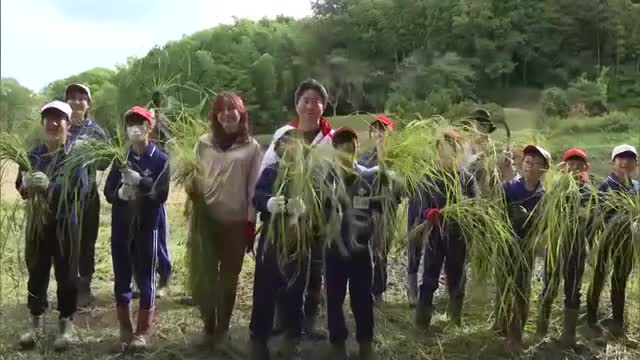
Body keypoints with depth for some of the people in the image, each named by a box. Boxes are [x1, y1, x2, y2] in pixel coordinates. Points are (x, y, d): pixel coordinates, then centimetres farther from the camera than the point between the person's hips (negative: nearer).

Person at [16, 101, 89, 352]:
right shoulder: (34, 154, 4)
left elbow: (80, 188, -17)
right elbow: (20, 186, 6)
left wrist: (49, 186, -29)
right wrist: (26, 184, -18)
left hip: (65, 223, -4)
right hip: (38, 221, 4)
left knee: (66, 274, 6)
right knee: (36, 273, 12)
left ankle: (66, 323, 20)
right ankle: (36, 323, 26)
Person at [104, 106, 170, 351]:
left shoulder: (160, 159, -4)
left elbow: (161, 195, -12)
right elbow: (108, 191, 4)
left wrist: (140, 181, -25)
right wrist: (120, 193, -18)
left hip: (147, 226, -3)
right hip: (121, 226, 3)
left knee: (145, 280, 3)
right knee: (121, 278, 11)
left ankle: (143, 332, 14)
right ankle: (125, 329, 25)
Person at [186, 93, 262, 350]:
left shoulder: (251, 147, 1)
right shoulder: (204, 143, 6)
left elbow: (254, 188, 1)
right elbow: (193, 178, 11)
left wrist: (251, 223, -1)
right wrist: (191, 189, -11)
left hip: (236, 222, -1)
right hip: (206, 219, 2)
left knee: (228, 278, 9)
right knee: (204, 275, 3)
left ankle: (222, 329, 24)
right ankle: (208, 326, 22)